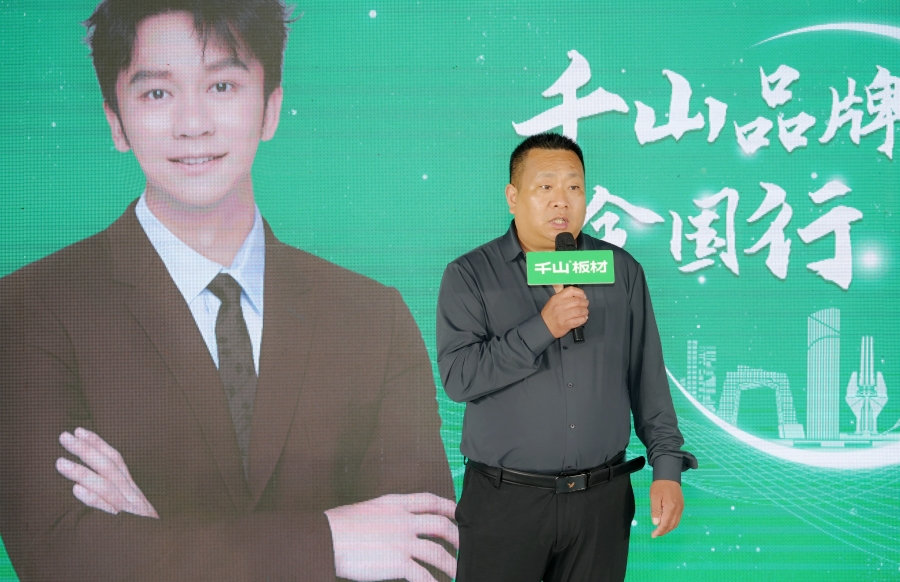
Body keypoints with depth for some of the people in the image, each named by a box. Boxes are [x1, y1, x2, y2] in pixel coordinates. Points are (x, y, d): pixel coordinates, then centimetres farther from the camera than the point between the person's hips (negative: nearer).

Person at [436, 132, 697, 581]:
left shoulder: (622, 271, 7)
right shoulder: (470, 276, -1)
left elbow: (648, 378, 8)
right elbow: (458, 376, -13)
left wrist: (667, 467, 2)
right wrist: (542, 328, -20)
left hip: (602, 501, 2)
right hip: (505, 498, -2)